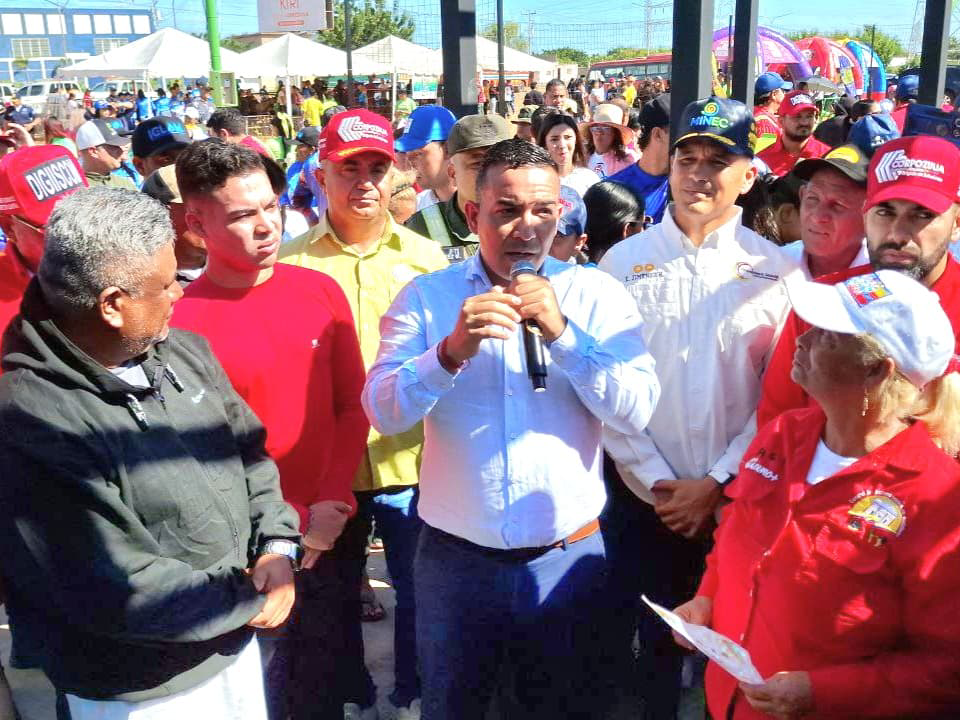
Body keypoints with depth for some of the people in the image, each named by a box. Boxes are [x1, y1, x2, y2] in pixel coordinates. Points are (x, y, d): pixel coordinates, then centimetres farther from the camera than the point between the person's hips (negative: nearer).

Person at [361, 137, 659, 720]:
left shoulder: (597, 294, -3)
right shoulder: (427, 296, -3)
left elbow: (637, 411, -12)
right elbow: (384, 412, -12)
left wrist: (562, 332, -23)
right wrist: (453, 350, -28)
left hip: (567, 556, 0)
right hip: (454, 556, 1)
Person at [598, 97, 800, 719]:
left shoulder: (775, 271, -2)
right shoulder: (624, 262, -1)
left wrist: (716, 484, -9)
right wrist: (656, 481, -9)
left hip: (737, 500, 0)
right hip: (641, 495, 0)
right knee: (652, 637, 13)